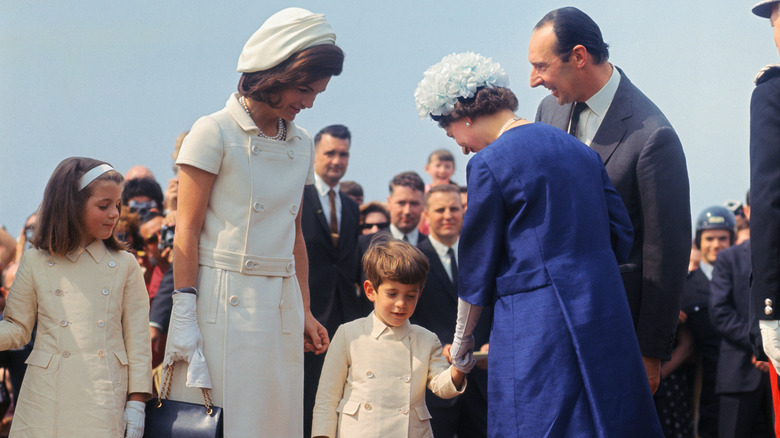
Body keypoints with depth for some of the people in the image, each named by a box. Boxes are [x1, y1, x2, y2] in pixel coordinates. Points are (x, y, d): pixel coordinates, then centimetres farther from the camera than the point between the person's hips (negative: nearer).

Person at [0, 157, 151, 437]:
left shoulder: (124, 265, 6)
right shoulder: (35, 263, 6)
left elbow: (137, 338, 5)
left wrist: (136, 403, 1)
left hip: (104, 400, 0)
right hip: (48, 398, 0)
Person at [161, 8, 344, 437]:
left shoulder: (301, 144, 13)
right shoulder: (214, 132, -4)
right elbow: (186, 231, -7)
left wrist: (304, 311, 15)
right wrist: (184, 315, -13)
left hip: (280, 304, 6)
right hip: (223, 301, -6)